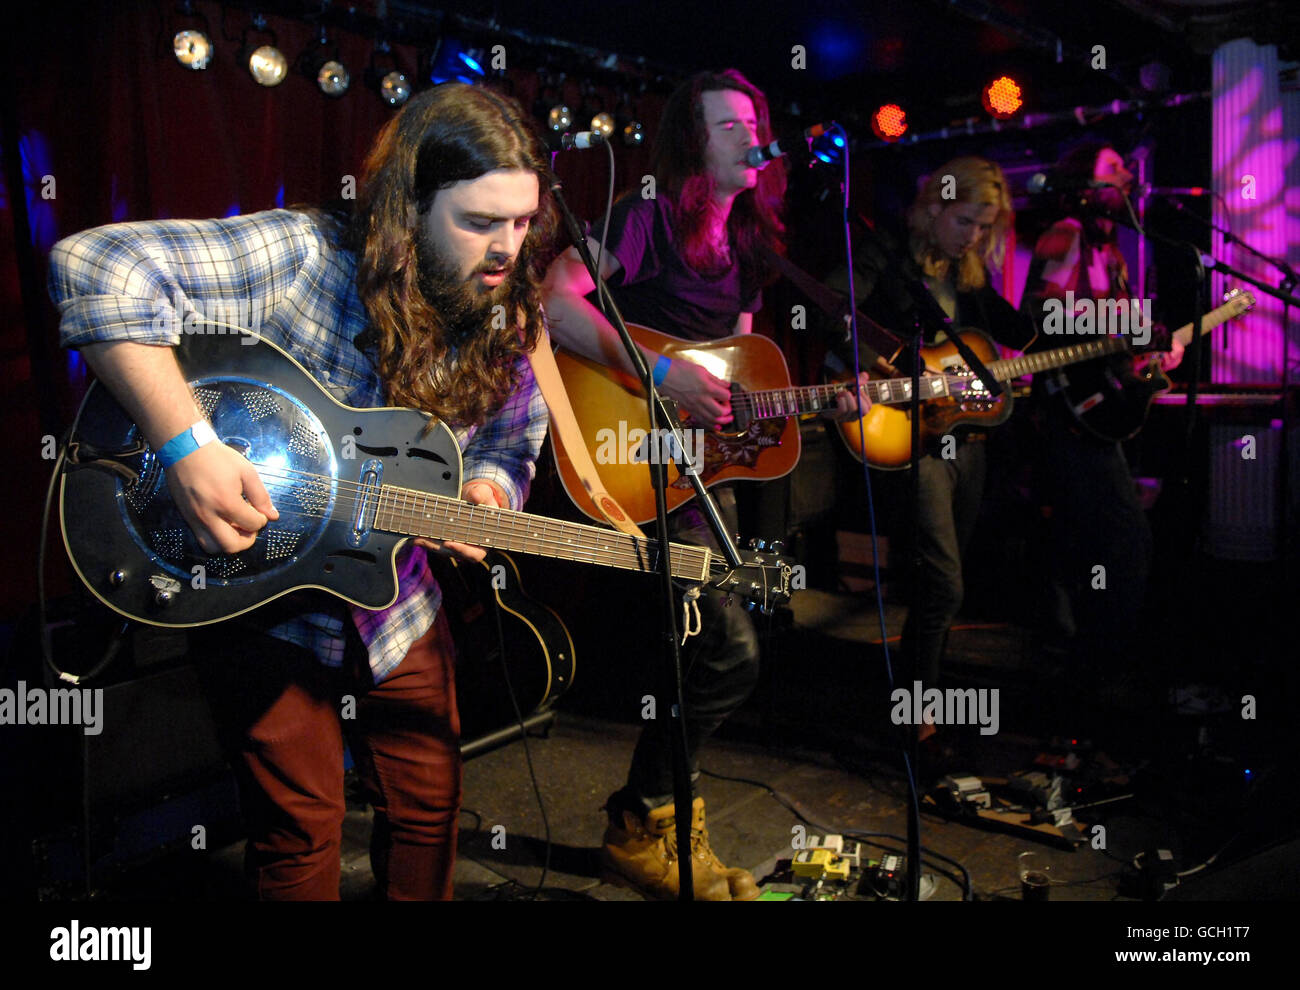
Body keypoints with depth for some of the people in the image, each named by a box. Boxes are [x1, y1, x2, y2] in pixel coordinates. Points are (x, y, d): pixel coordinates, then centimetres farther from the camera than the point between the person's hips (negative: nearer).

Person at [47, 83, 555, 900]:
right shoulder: (305, 258, -24)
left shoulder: (506, 320, -6)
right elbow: (95, 267, -31)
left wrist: (484, 493, -18)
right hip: (260, 596, -4)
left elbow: (512, 441, 7)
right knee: (301, 834, 6)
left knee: (429, 809, 15)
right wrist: (186, 445, -37)